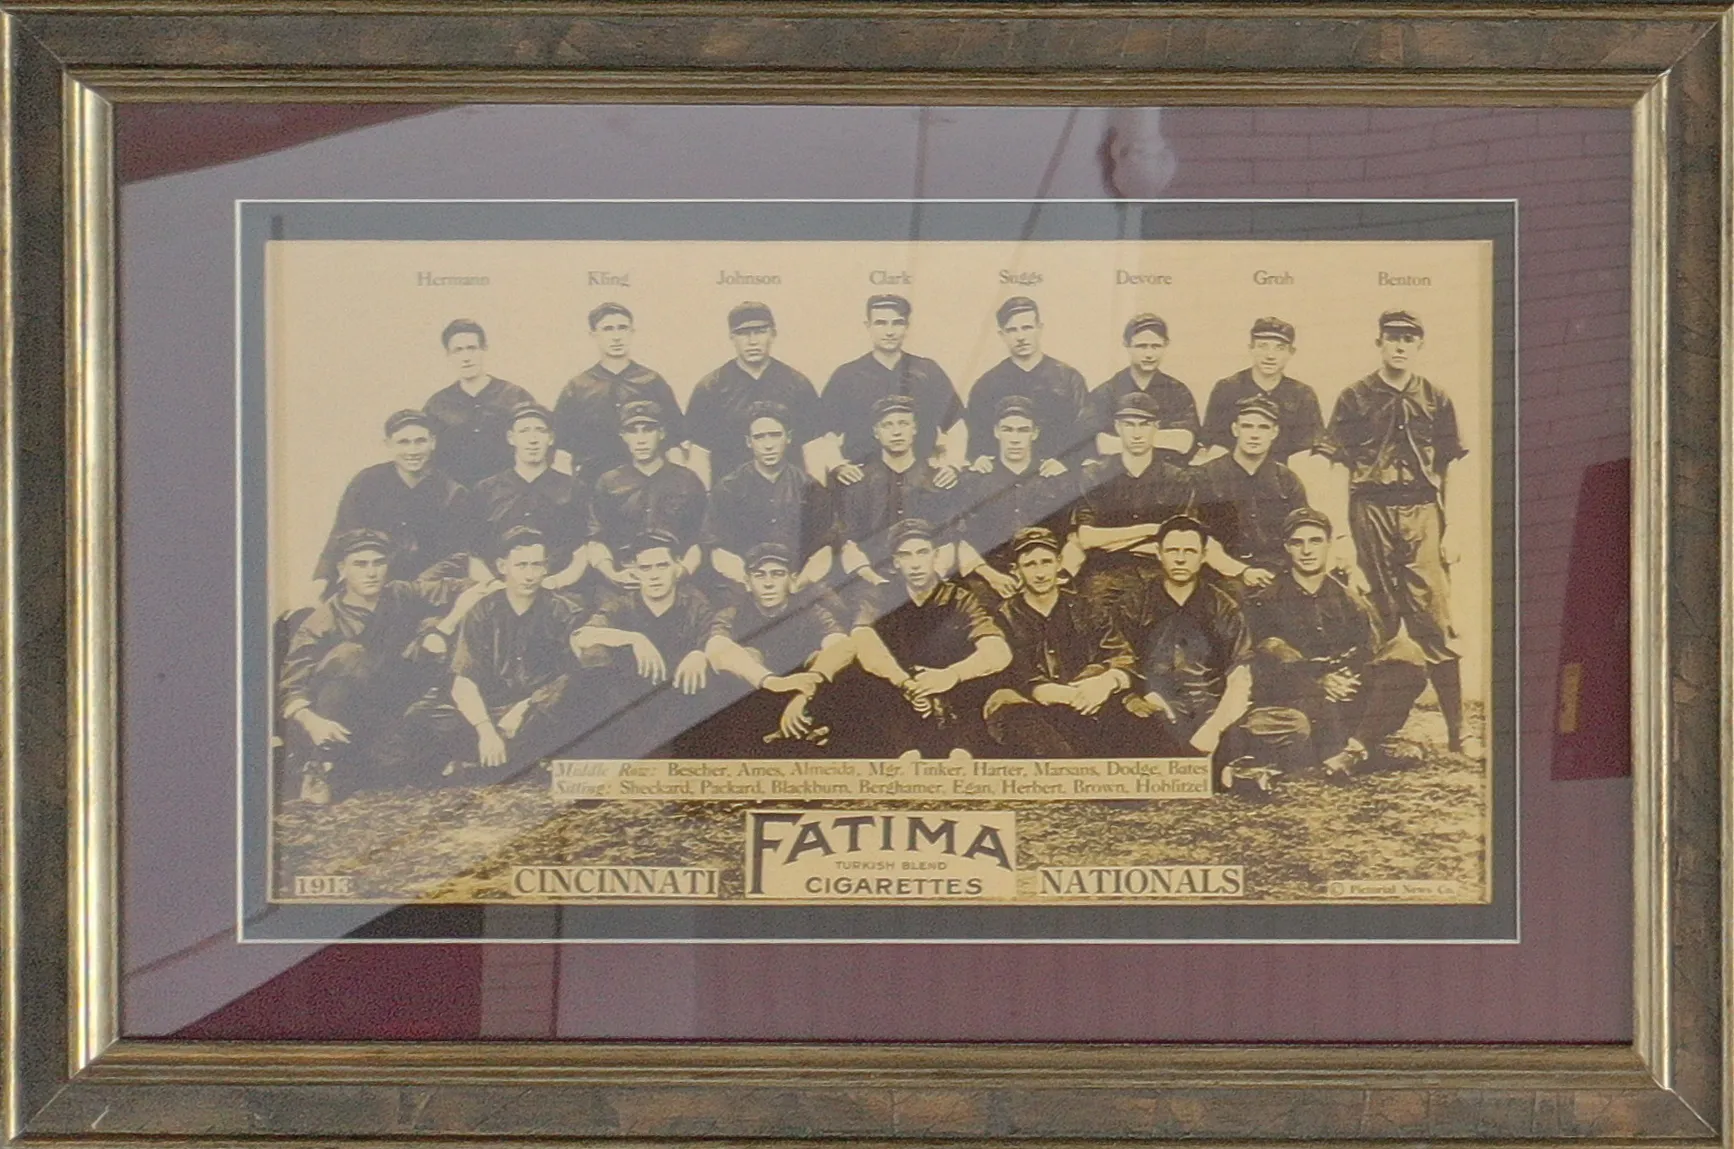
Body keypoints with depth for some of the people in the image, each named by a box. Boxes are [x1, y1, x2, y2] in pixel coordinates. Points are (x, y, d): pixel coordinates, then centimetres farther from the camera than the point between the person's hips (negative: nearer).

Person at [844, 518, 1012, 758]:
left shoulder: (959, 600, 1)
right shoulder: (880, 599, 3)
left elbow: (1000, 653, -14)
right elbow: (862, 645, -16)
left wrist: (951, 675, -31)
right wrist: (906, 683, -31)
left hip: (956, 718, 0)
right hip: (895, 716, 0)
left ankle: (963, 750, -21)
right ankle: (906, 751, -25)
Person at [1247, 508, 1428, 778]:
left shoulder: (1351, 603, 20)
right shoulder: (1266, 602, 11)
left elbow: (1369, 654, 6)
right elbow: (1265, 660, -4)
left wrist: (1350, 677, -18)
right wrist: (1319, 681, -21)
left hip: (1349, 702, 2)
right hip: (1293, 703, -2)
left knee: (1406, 651, -18)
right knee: (1276, 649, -32)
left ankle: (1356, 746, -36)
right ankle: (1333, 751, -45)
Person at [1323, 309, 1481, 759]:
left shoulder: (1435, 400, 11)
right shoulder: (1355, 398, 6)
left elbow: (1447, 471, 13)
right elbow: (1339, 468, 4)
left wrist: (1450, 533, 8)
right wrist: (1342, 534, -3)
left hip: (1422, 515, 1)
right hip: (1370, 514, -1)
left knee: (1435, 619, -5)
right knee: (1375, 624, 3)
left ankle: (1457, 729, -4)